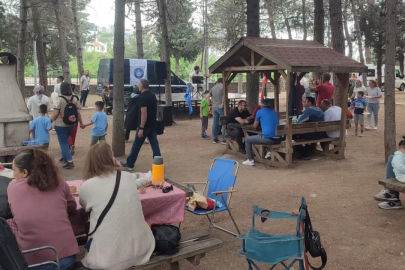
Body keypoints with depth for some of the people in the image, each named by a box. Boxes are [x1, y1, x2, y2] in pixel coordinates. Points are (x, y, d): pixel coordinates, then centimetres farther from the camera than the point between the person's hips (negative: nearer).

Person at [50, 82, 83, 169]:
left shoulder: (60, 99, -17)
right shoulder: (75, 99, -3)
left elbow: (55, 114, -17)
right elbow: (78, 113, -1)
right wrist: (81, 122, 11)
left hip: (60, 125, -6)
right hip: (71, 124, 6)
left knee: (63, 143, 1)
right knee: (65, 141, 25)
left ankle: (70, 161, -7)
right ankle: (64, 157, 36)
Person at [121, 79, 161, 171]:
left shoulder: (143, 97, -17)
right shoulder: (153, 95, 9)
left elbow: (144, 114, -23)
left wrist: (141, 128, -22)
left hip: (145, 126, -7)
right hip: (153, 125, 7)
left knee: (136, 145, 6)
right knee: (155, 145, 6)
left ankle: (129, 164, 17)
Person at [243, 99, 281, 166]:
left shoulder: (260, 112, 3)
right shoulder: (274, 112, 19)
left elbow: (255, 126, 13)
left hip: (268, 139, -7)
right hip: (278, 139, 7)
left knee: (247, 139, 13)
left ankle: (250, 160, 9)